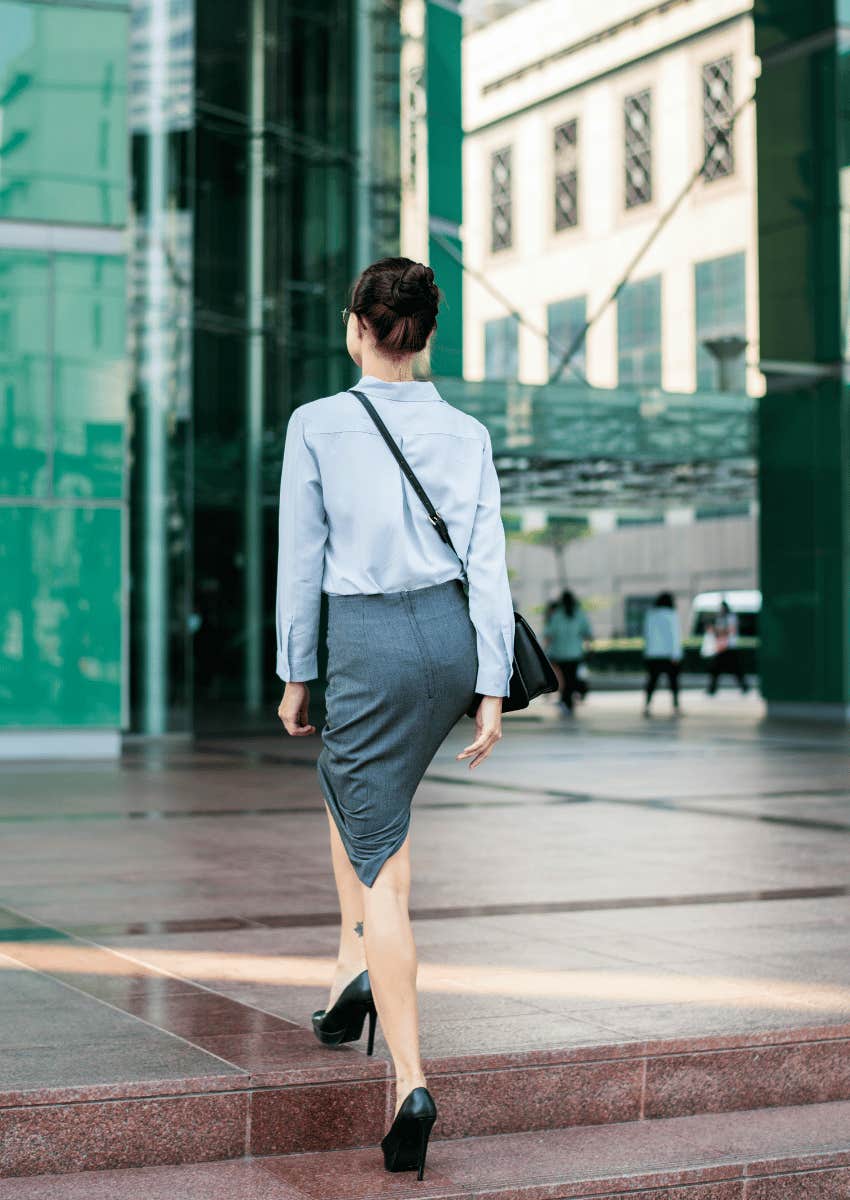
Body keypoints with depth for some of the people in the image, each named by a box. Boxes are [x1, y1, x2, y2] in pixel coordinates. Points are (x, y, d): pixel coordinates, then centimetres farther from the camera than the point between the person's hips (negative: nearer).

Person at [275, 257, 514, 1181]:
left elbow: (301, 561, -3)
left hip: (368, 644, -4)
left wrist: (294, 677, 6)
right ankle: (357, 963, 21)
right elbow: (487, 565, 0)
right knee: (348, 781, 31)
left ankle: (410, 1080, -7)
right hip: (454, 638, 5)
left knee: (380, 862, 0)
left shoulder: (316, 426, -5)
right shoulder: (467, 434, 4)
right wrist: (492, 690, 2)